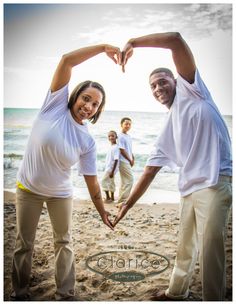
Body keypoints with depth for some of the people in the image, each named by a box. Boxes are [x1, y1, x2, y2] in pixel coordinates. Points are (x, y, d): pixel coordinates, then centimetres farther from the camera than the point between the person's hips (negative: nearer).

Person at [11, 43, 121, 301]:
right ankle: (19, 294, 31)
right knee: (24, 243, 12)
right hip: (28, 188, -1)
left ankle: (65, 296, 25)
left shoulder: (88, 142, -12)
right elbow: (67, 60, -24)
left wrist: (103, 212, -4)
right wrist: (103, 47, -26)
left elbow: (91, 180, -6)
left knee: (64, 243, 10)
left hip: (60, 194, 1)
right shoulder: (56, 104, -16)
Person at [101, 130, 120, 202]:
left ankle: (108, 197, -1)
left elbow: (116, 160, -22)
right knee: (111, 182, 15)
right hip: (108, 168, 9)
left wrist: (112, 171, -24)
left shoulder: (115, 147, -18)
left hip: (111, 168, -9)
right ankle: (112, 197, 24)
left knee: (104, 181, -7)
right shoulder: (111, 147, 12)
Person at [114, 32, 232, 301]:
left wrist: (133, 42, -1)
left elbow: (176, 39, -7)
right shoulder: (167, 132, 19)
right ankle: (176, 292, 40)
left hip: (215, 182, -8)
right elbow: (150, 171, 20)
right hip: (189, 189, 8)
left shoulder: (190, 90, 4)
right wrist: (128, 203, 21)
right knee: (185, 248, 20)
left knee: (209, 250, -7)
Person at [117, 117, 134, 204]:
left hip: (128, 161, 9)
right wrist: (130, 160, -10)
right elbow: (122, 150, -16)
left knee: (125, 181, 12)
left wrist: (133, 158, 6)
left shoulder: (129, 136, 15)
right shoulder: (121, 136, -13)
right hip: (124, 161, -9)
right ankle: (122, 200, -5)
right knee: (130, 180, -10)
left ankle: (121, 201, 19)